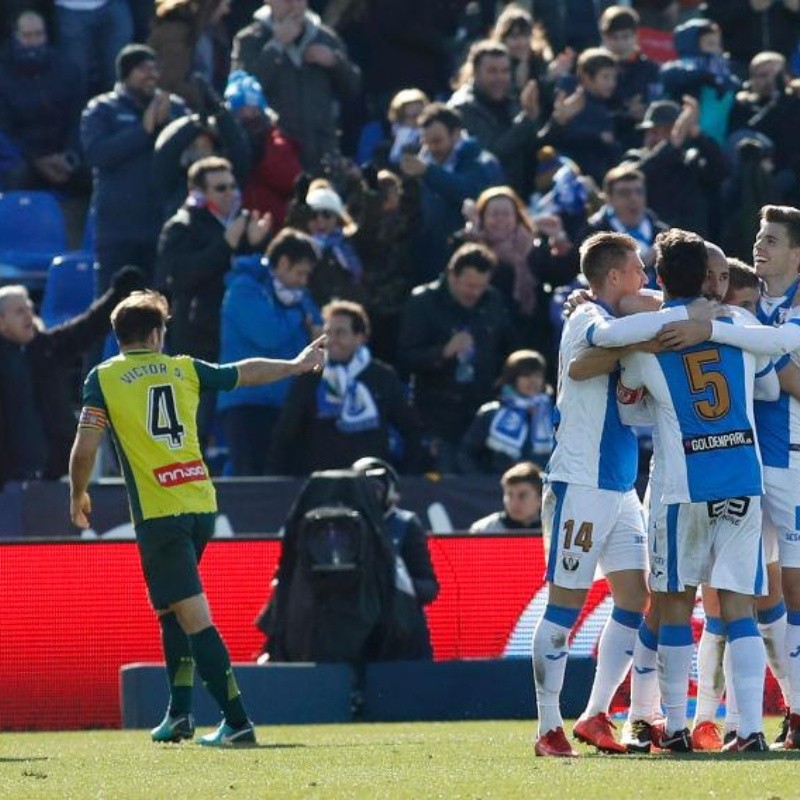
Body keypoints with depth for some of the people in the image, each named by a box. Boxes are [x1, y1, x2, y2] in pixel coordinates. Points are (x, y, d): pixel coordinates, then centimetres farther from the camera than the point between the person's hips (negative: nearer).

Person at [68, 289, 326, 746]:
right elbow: (248, 372, 26)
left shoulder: (104, 379, 0)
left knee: (193, 615, -7)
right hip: (202, 503, 5)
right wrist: (299, 365, 43)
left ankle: (237, 722, -13)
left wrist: (78, 495, 14)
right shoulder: (184, 369, 11)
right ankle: (180, 712, 20)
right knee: (174, 608, 22)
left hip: (158, 514, -5)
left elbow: (85, 450, -5)